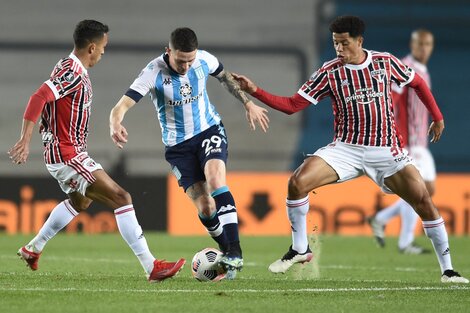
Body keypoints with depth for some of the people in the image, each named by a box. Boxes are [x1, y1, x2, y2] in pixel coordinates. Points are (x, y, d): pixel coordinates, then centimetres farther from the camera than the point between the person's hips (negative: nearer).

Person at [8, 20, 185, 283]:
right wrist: (26, 140, -36)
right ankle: (152, 267, -20)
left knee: (81, 201, 36)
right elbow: (38, 98, -30)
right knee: (121, 198, -16)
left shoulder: (74, 69, 12)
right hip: (67, 155, -11)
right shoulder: (72, 73, -19)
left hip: (68, 154, 11)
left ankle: (33, 249, 44)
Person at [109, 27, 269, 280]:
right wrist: (115, 125, -50)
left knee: (215, 180, -27)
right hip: (178, 144, -1)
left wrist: (248, 103, 14)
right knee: (204, 207, -9)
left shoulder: (204, 60, -10)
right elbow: (123, 105, -29)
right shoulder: (154, 72, -20)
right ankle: (227, 253, 17)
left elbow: (225, 77, 14)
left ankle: (234, 253, -29)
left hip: (209, 130, 1)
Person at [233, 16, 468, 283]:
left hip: (386, 151, 0)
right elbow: (292, 105, -4)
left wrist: (437, 117, 18)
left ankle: (447, 270, 4)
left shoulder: (385, 62, -1)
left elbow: (417, 82, 17)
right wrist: (255, 91, -16)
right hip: (346, 148, 0)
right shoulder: (330, 72, -2)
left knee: (424, 200, -10)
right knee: (297, 182, -20)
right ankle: (300, 249, -2)